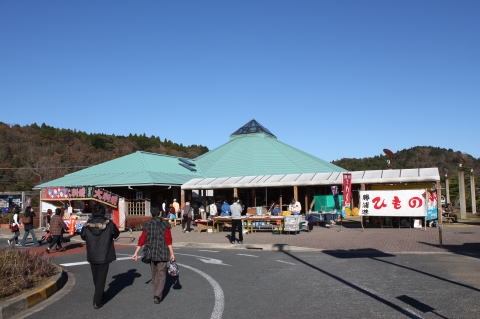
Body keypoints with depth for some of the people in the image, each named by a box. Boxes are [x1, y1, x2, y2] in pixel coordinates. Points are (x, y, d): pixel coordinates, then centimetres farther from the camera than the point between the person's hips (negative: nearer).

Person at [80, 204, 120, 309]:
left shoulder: (87, 225, -8)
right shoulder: (109, 224, -14)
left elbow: (83, 236, 8)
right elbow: (116, 234, 3)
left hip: (92, 256, 3)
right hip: (105, 256, -3)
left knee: (95, 277, 22)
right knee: (101, 278, 5)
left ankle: (100, 294, 41)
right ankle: (97, 302, 4)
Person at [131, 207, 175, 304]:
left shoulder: (147, 225, -1)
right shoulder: (165, 225, -7)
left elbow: (141, 240, -3)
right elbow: (169, 240, -11)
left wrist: (136, 253, 0)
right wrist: (172, 253, -11)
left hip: (151, 253, 3)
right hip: (163, 253, -3)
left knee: (154, 272, 19)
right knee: (161, 274, 2)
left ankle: (157, 292, 31)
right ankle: (157, 295, -11)